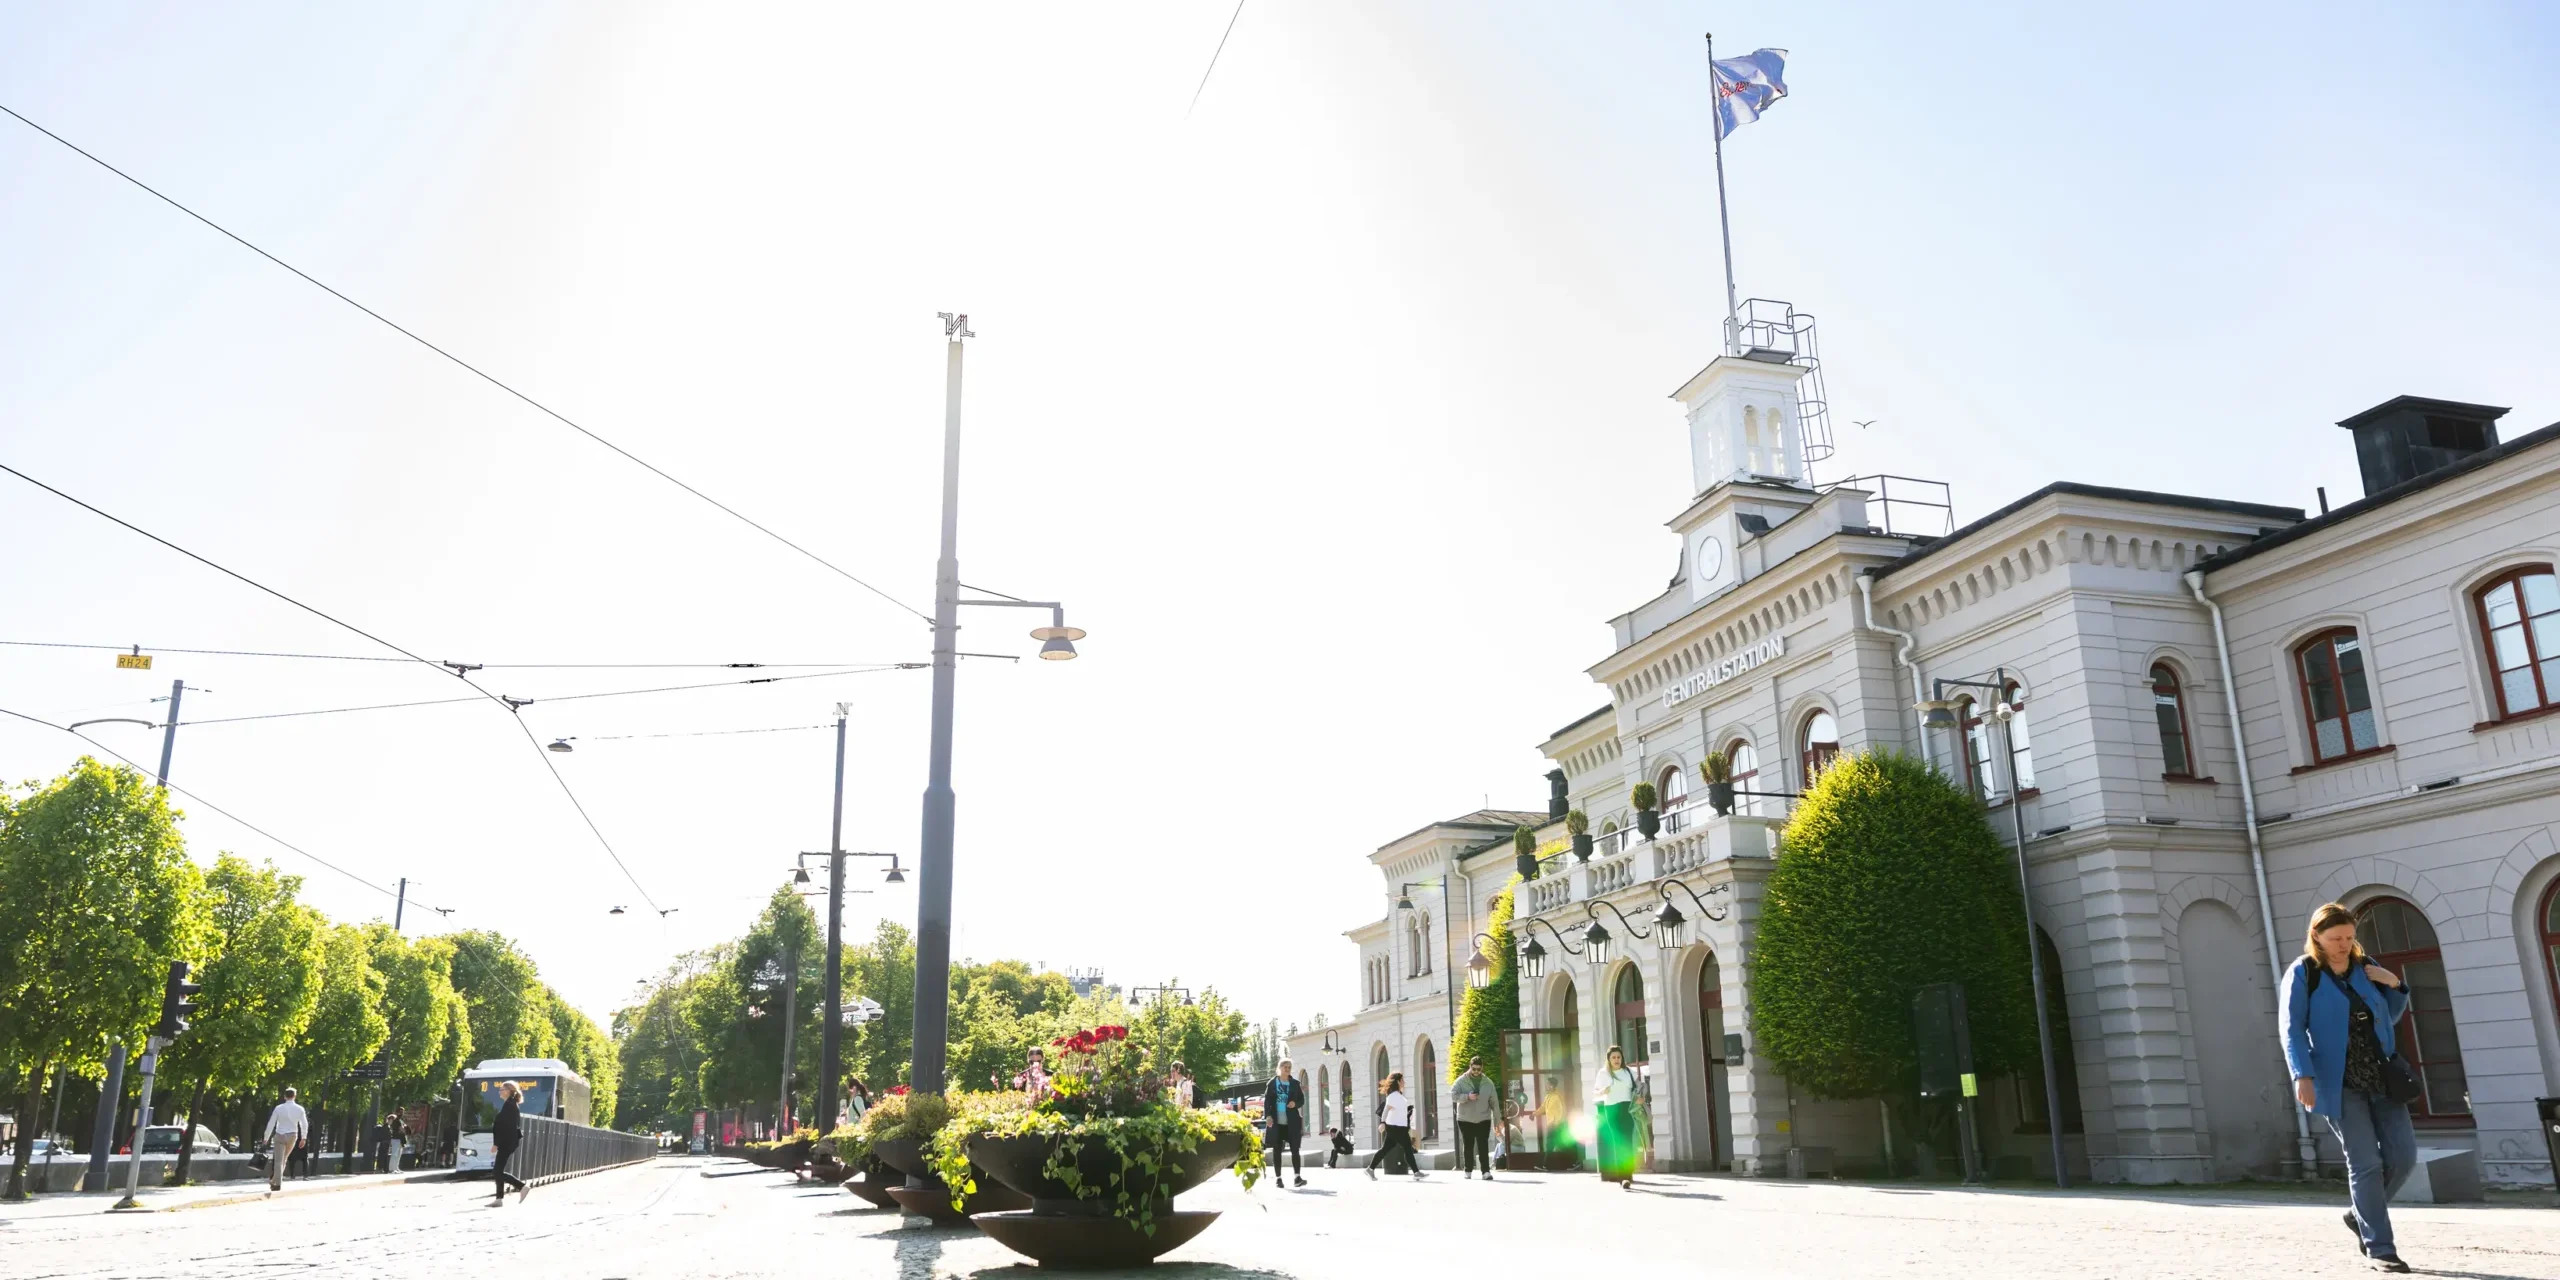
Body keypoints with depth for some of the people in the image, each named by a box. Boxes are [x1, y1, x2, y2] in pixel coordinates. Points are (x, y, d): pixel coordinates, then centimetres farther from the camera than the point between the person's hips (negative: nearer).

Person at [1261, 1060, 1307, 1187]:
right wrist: (1267, 1115, -12)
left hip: (1292, 1121, 0)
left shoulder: (1295, 1083, 7)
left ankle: (1298, 1177, -8)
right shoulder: (1272, 1083, 4)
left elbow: (1302, 1100, 11)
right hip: (1276, 1122, 0)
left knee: (1294, 1149, -5)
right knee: (1276, 1150, 4)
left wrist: (1295, 1103, -12)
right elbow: (1267, 1100, 1)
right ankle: (1278, 1178, 9)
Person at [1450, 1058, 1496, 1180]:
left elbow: (1494, 1102, 3)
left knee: (1483, 1146, -6)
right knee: (1468, 1146, 7)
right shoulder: (1461, 1081, -5)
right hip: (1465, 1120, 0)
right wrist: (1467, 1097, -29)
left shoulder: (1488, 1082, 1)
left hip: (1483, 1120, 0)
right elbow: (1453, 1095, -15)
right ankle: (1468, 1171, 18)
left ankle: (1486, 1171, -8)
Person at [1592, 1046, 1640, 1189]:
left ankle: (1627, 1175, -4)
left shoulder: (1629, 1072, 10)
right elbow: (1594, 1092, 8)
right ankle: (1623, 1177, -6)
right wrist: (1602, 1091, -14)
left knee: (1627, 1143, -6)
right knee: (1619, 1143, -7)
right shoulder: (1603, 1073, 5)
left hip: (1627, 1109, 1)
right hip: (1611, 1109, -1)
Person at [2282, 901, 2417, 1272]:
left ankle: (2361, 1215, 25)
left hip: (2381, 1078, 5)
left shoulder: (2365, 967, 11)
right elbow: (2291, 1028, -10)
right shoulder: (2303, 973, -4)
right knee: (2366, 1163, -6)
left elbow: (2389, 1018, 22)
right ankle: (2379, 1247, 3)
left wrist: (2395, 985, 3)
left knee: (2403, 1155, 1)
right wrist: (2302, 1075, -21)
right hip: (2339, 1084, -5)